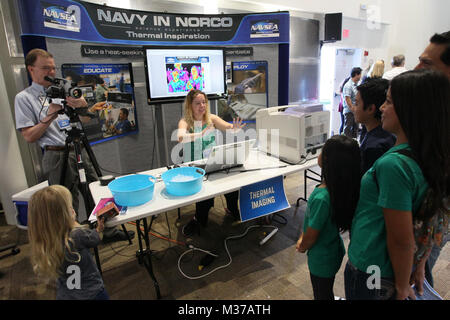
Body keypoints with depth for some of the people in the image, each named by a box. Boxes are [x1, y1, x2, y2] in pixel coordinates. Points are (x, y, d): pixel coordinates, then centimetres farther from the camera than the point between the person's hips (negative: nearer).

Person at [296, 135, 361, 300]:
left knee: (322, 294, 19)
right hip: (334, 249, 7)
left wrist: (302, 247, -2)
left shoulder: (322, 198, -38)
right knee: (326, 292, 31)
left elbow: (311, 236, -22)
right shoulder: (341, 187, -12)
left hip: (322, 259, -7)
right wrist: (302, 239, 8)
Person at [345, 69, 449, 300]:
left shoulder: (393, 164, -31)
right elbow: (429, 221, 6)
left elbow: (402, 240, -24)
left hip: (369, 272, -7)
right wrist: (419, 265, 15)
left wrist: (402, 287, -9)